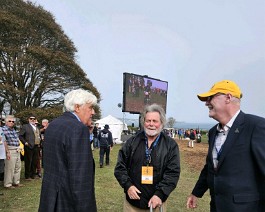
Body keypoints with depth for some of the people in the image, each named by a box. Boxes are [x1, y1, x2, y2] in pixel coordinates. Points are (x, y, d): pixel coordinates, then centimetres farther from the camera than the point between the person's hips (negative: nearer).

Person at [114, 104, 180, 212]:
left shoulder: (171, 145, -3)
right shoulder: (132, 142, 0)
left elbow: (173, 173, -8)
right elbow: (120, 167, 3)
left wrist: (160, 194, -16)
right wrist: (128, 185, -11)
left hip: (156, 202, -1)